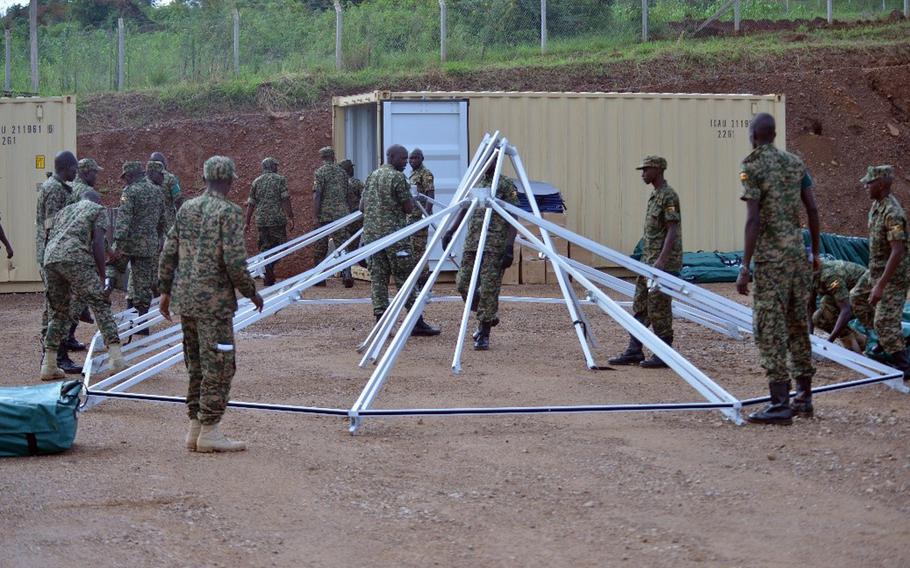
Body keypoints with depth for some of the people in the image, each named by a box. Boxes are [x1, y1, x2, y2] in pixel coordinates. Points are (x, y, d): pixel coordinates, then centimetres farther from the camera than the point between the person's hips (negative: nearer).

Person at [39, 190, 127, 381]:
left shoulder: (65, 210, 34)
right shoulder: (99, 210, 18)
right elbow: (97, 243, 2)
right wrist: (102, 275, 5)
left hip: (50, 258, 6)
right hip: (75, 258, -5)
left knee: (59, 313, 17)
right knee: (100, 306, -1)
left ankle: (48, 366, 12)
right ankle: (116, 359, -11)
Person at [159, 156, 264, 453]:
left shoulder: (186, 209, 9)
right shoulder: (229, 212, -11)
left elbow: (169, 253, 11)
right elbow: (234, 261, -18)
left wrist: (165, 291, 20)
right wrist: (251, 292, -4)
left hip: (185, 300, 7)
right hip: (214, 301, -7)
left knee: (197, 366, 15)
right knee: (218, 367, -1)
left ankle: (195, 428, 18)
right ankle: (209, 431, -1)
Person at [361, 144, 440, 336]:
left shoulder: (372, 176, 14)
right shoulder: (397, 177, -9)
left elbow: (362, 206, 16)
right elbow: (408, 208, -8)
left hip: (371, 233, 7)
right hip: (393, 234, -7)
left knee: (378, 277, 5)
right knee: (404, 278, -3)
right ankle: (417, 323, -1)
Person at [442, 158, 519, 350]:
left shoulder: (506, 185, -3)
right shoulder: (474, 182, 14)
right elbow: (465, 210, 21)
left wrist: (509, 246, -14)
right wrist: (451, 231, 9)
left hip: (495, 246, -6)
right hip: (471, 244, 6)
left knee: (489, 289, -7)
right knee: (462, 283, 2)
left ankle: (484, 334, -1)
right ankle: (487, 318, 24)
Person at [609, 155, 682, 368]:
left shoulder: (668, 196, -13)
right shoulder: (654, 195, 16)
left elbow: (672, 231, -19)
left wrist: (661, 260, -25)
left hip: (664, 263, -10)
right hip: (648, 261, 10)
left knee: (659, 308, -6)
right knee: (640, 306, 9)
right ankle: (634, 351, 13)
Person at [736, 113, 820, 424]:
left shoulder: (752, 168, -11)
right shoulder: (795, 163, 9)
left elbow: (753, 220, -17)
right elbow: (812, 209, 8)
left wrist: (744, 267, -16)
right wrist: (815, 253, 18)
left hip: (770, 257, -7)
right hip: (797, 252, 7)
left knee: (770, 329, -6)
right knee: (797, 323, 15)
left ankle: (780, 404, -9)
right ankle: (804, 396, 20)